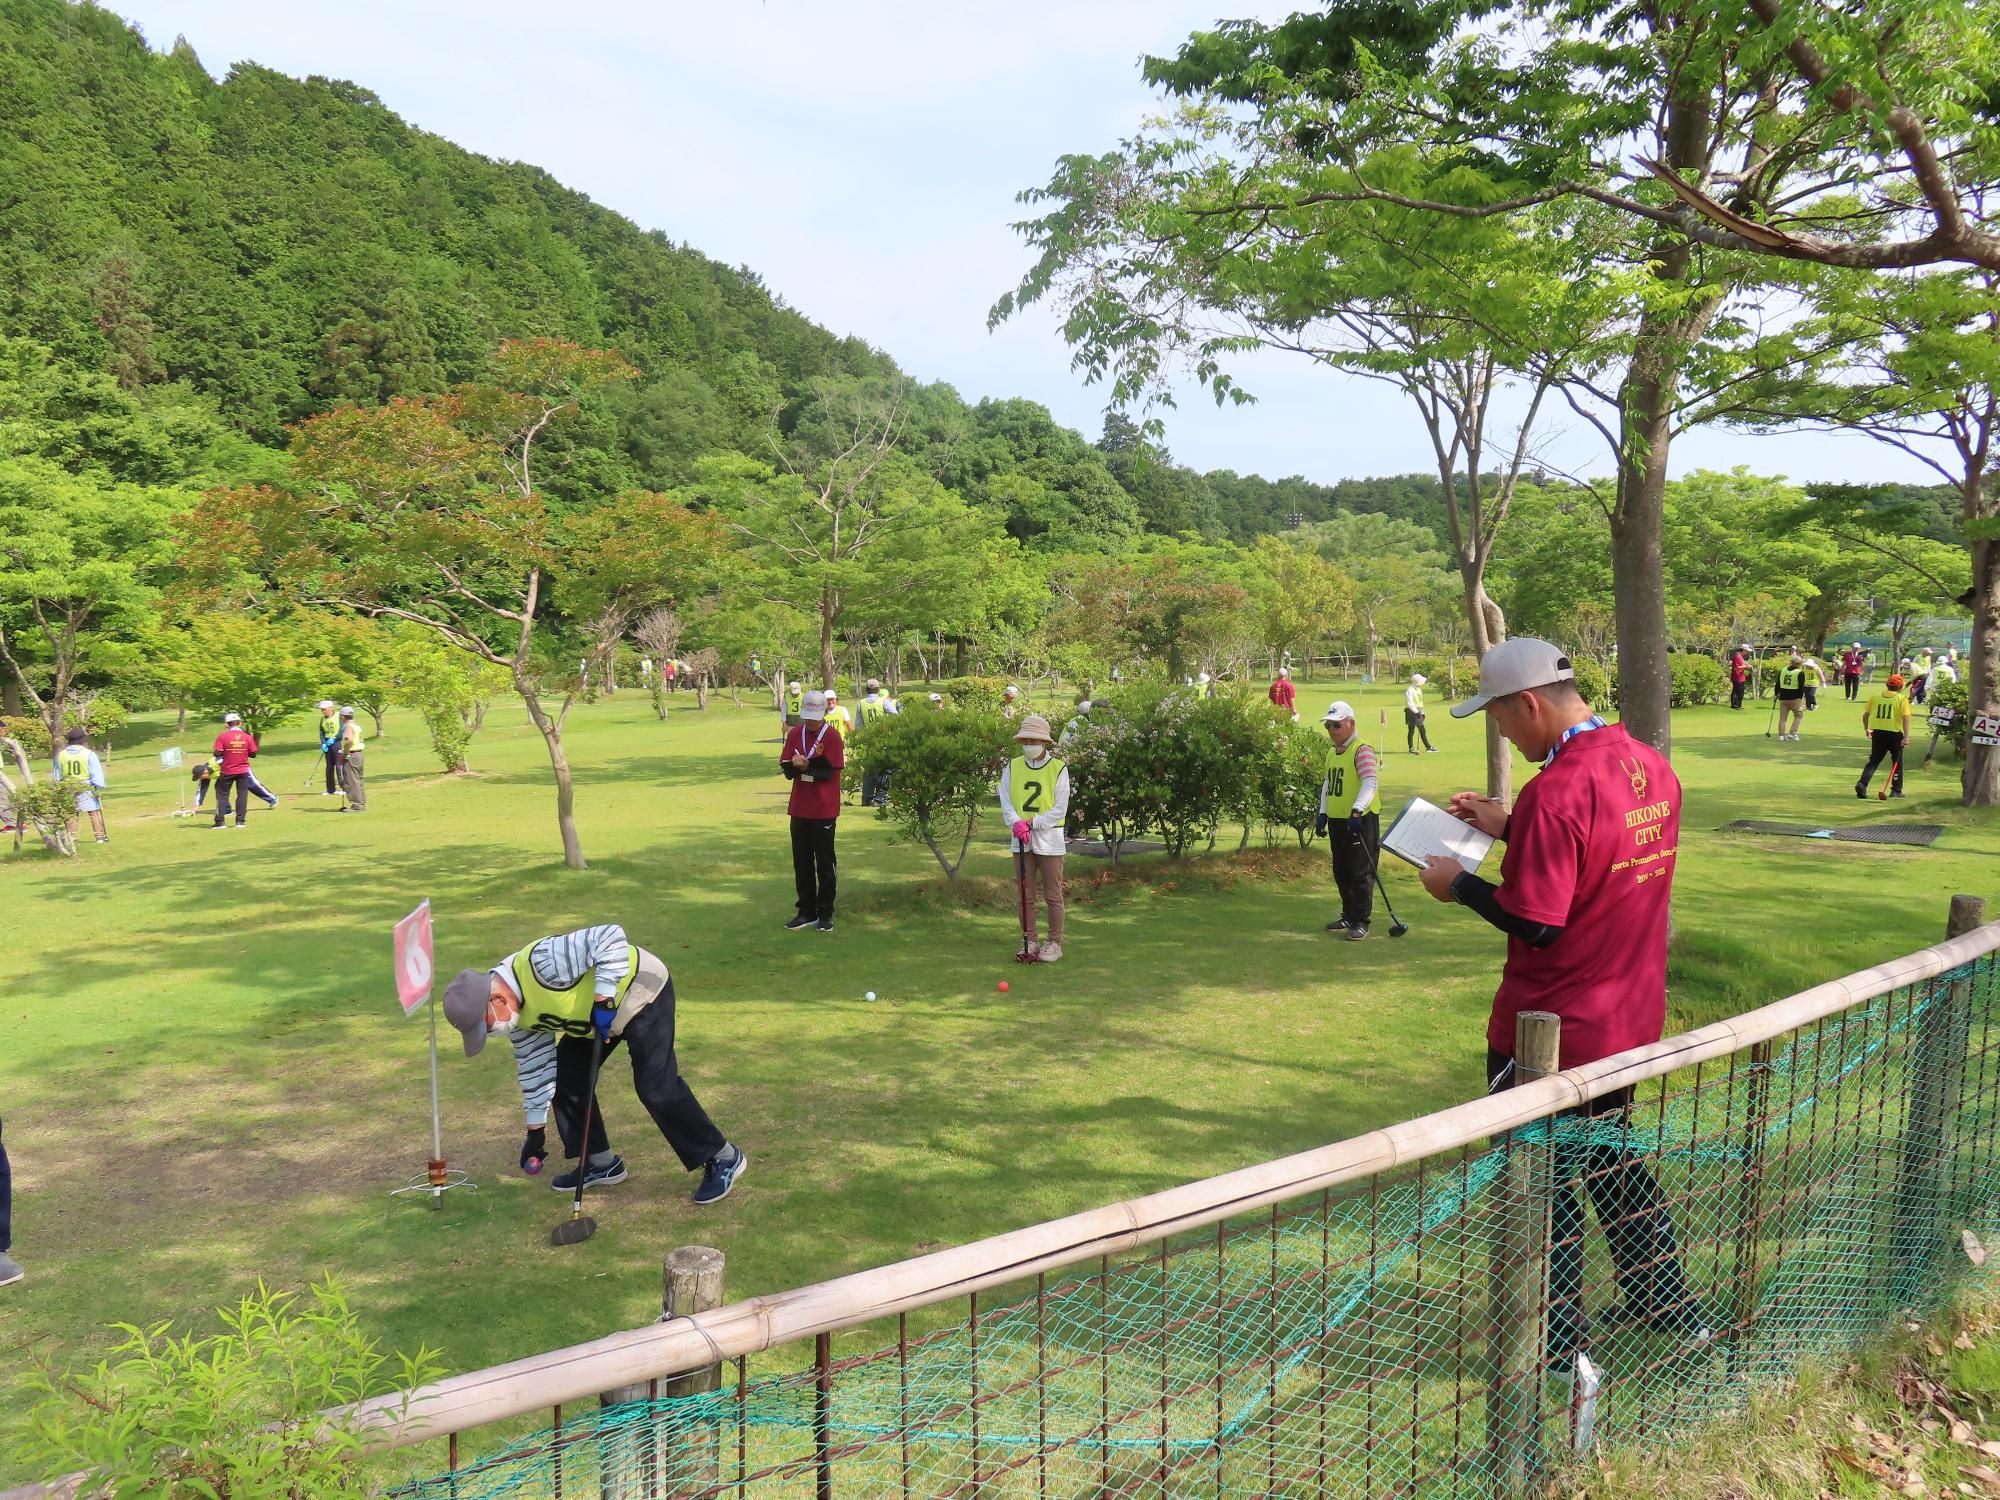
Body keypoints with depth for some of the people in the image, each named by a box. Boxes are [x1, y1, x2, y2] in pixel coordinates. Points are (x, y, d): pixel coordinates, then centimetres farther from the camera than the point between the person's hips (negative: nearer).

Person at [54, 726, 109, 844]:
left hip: (67, 789, 4)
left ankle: (72, 837, 13)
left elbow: (57, 775, 10)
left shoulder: (61, 754, 3)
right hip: (86, 789, -4)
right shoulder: (89, 754, -10)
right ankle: (100, 836, 1)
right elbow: (96, 773, -10)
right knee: (94, 812, 1)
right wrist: (99, 788, -5)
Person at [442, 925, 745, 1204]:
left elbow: (610, 937, -37)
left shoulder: (542, 963, -35)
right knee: (566, 1078, 5)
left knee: (656, 1087, -14)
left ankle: (722, 1158, -1)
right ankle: (601, 1163, 22)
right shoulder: (516, 1013, -5)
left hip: (641, 990, -9)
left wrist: (604, 999, -34)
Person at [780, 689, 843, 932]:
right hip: (799, 809, 5)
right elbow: (787, 770, 1)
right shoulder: (795, 734, 6)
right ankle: (807, 912, 19)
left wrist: (804, 766, -19)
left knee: (825, 863, 3)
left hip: (824, 810, -5)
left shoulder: (832, 735, -8)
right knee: (801, 862, 9)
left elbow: (830, 772, -13)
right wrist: (797, 765, -20)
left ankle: (825, 914, 12)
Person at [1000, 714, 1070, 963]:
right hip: (1020, 839, 3)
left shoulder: (1058, 768, -5)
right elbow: (1005, 799, -2)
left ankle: (1055, 943, 10)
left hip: (1048, 839, -3)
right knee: (1025, 894, 9)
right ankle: (1030, 941, 19)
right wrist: (1017, 822, -19)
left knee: (1053, 895, 1)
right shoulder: (1012, 767, 5)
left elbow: (1060, 809, -8)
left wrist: (1033, 823, -15)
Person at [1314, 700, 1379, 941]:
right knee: (1341, 872, 15)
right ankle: (1348, 916, 26)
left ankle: (1361, 921, 1)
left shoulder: (1362, 750, -12)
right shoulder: (1332, 753, 14)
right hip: (1336, 821, 9)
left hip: (1360, 821, -9)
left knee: (1360, 872, -4)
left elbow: (1369, 783, -22)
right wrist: (1323, 813, 12)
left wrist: (1356, 811, -32)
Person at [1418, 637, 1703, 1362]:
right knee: (1613, 1161, 26)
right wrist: (1510, 828, 10)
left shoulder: (1556, 790, -26)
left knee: (1541, 1182, 9)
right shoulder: (1651, 766, 1)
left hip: (1551, 1034, -9)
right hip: (1630, 1022, 9)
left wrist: (1459, 884, -10)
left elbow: (1536, 924, -24)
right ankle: (1669, 1307, 40)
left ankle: (1559, 1341, 23)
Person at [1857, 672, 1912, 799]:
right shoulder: (1902, 699, -4)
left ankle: (1862, 784, -13)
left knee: (1873, 761, 8)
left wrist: (1866, 729, 20)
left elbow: (1865, 715, 5)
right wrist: (1906, 736, -15)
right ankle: (1896, 790, 18)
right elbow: (1905, 717, -13)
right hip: (1894, 733, -2)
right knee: (1897, 762, 15)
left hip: (1877, 733, 2)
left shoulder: (1875, 697, 6)